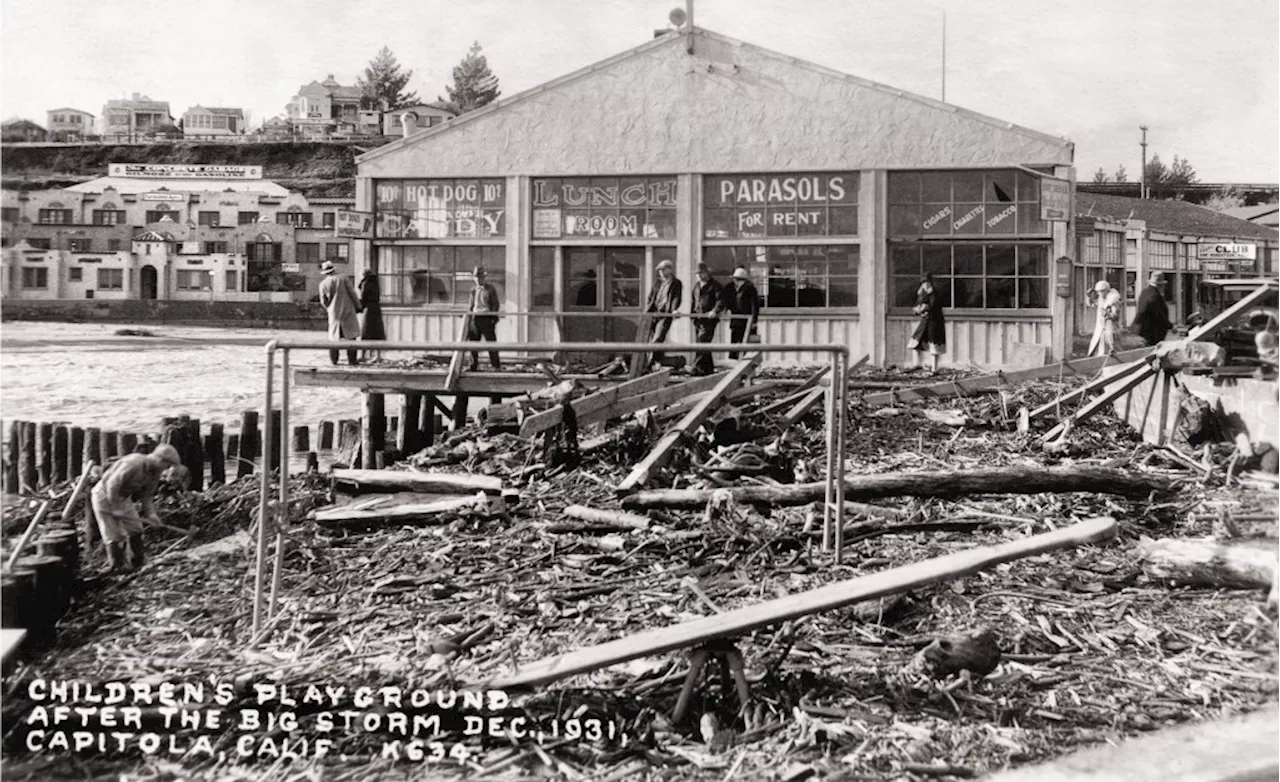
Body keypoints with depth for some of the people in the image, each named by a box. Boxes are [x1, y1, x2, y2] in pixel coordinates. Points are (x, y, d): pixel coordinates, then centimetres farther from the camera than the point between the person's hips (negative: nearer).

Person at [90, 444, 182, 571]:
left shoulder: (156, 473, -6)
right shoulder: (134, 464, -34)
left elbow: (146, 495, 2)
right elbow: (112, 484, -32)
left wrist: (149, 513, -12)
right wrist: (116, 508, -27)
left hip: (123, 497, 8)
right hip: (105, 495, -8)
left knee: (135, 530, 7)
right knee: (114, 536, -7)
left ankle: (138, 565, 17)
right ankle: (117, 569, 2)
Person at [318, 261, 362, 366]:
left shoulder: (323, 284, -2)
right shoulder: (343, 278, -7)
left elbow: (323, 302, 4)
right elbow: (352, 293, -6)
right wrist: (358, 306, 4)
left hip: (334, 313, 2)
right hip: (348, 311, -2)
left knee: (334, 336, 12)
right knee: (351, 335, 4)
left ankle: (334, 360, 11)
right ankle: (351, 359, 1)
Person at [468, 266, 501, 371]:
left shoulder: (491, 289, 0)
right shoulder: (473, 290, 13)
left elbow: (495, 305, -2)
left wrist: (493, 319, -10)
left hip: (487, 318, -5)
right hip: (475, 318, 5)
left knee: (491, 341, -4)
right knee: (473, 341, 4)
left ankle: (497, 366, 1)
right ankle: (474, 366, 12)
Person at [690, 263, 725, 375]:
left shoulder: (715, 286, -1)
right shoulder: (696, 286, 20)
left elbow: (721, 301, -10)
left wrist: (715, 311, -26)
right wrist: (692, 312, 13)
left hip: (709, 319, -7)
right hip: (697, 319, 7)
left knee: (703, 344, -15)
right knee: (701, 344, 7)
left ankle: (697, 368, -19)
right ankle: (709, 368, 14)